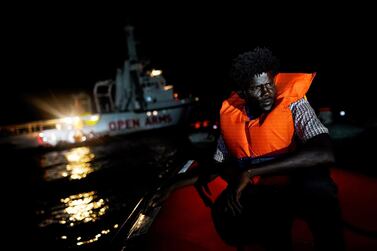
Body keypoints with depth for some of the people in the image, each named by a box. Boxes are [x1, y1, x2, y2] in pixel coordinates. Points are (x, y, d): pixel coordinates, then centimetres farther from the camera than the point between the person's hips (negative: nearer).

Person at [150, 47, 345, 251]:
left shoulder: (293, 105, -16)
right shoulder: (231, 117, -3)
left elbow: (325, 154, -33)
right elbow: (216, 167, 10)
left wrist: (250, 172, -35)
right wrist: (172, 186, 6)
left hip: (300, 188, -4)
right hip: (260, 194, 4)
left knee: (317, 185, -37)